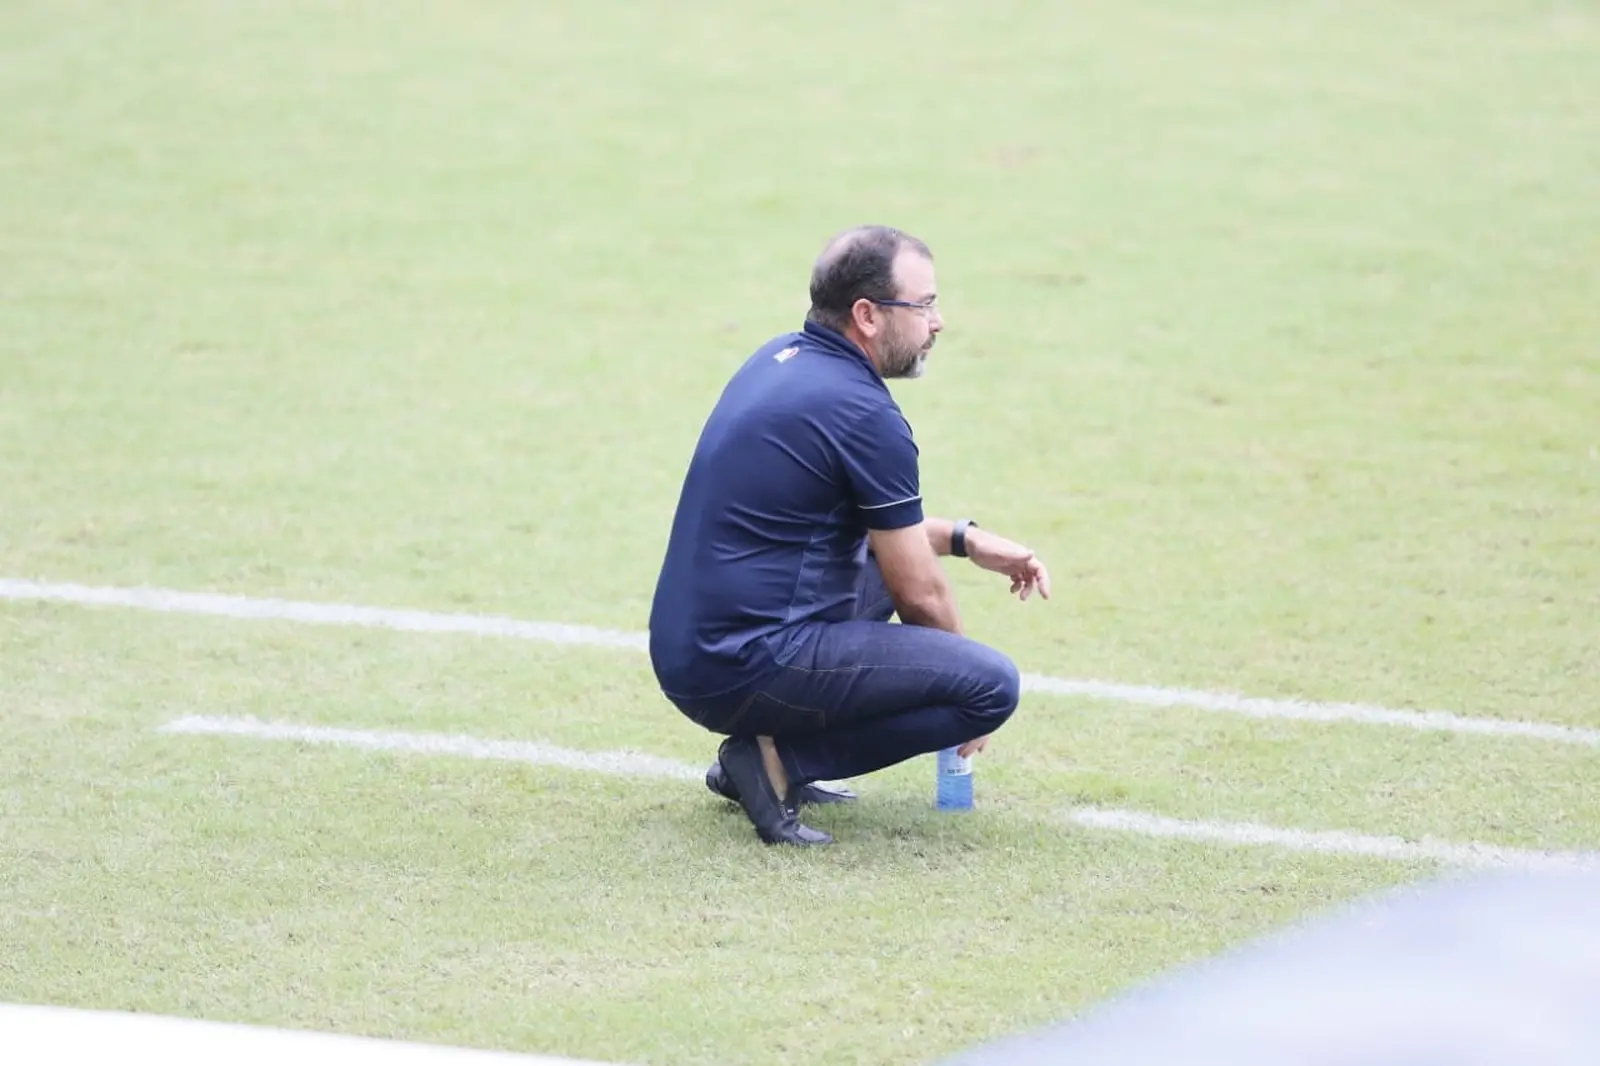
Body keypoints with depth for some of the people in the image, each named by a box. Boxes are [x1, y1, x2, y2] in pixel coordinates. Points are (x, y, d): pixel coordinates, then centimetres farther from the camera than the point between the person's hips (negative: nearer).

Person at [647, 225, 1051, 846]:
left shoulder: (782, 358, 12)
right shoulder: (864, 414, -14)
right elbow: (921, 594, -4)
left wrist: (964, 539, 20)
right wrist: (958, 685, 13)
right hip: (750, 668, -9)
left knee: (884, 554, 31)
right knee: (992, 685, -13)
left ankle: (776, 747, 17)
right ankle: (780, 759, -7)